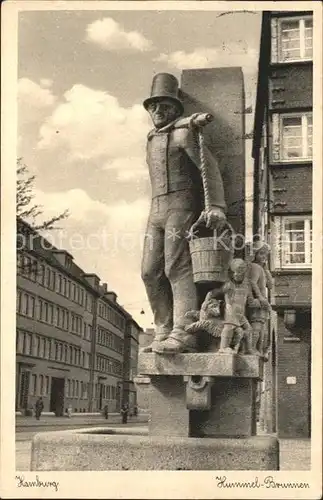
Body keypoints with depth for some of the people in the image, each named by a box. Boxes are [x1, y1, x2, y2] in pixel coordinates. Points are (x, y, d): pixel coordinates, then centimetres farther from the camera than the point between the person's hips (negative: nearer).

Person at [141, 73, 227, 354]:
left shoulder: (184, 132, -1)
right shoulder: (152, 139, 23)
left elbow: (210, 168, -11)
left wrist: (217, 207, -23)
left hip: (181, 206, -8)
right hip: (157, 211, 8)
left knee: (177, 267, -18)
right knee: (151, 272, -1)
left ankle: (183, 335, -22)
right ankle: (164, 332, 0)